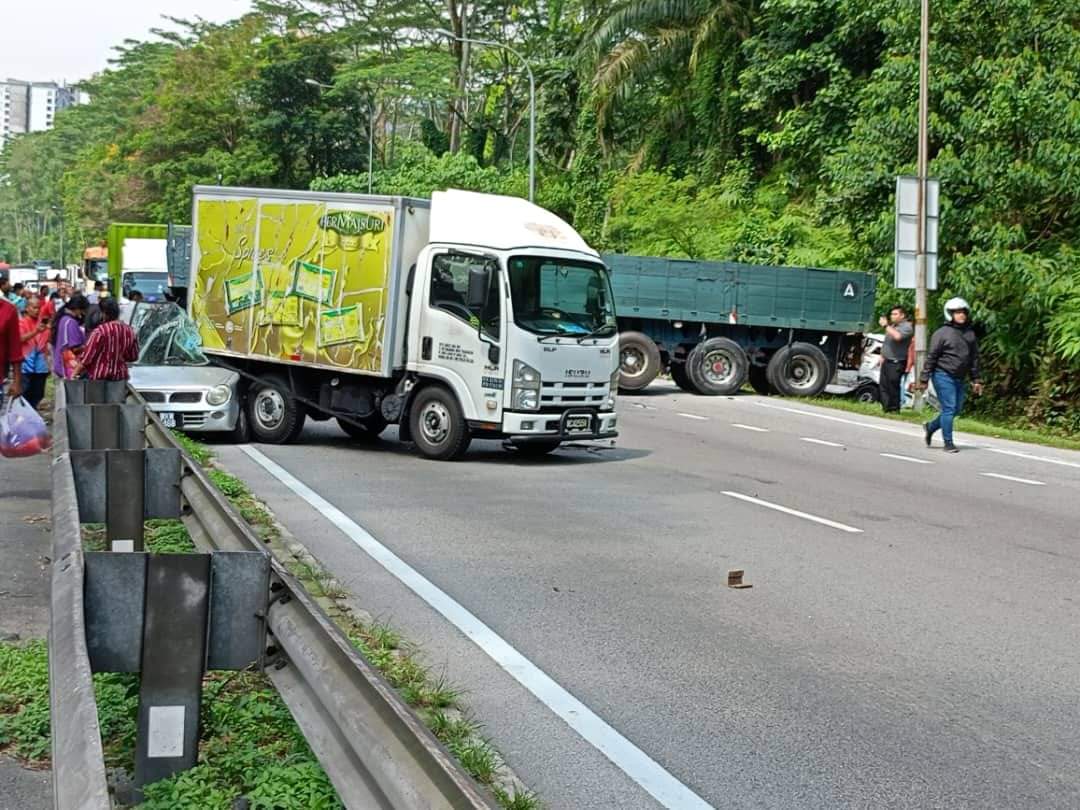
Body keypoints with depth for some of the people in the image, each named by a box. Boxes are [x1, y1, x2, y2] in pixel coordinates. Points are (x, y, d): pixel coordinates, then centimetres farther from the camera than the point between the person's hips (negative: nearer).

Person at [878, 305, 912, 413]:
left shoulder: (907, 327, -10)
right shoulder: (892, 326, 19)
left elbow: (897, 336, -30)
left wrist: (886, 326, -23)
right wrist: (882, 355, 21)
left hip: (896, 363, -9)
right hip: (886, 361, 9)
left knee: (893, 387, -8)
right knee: (884, 386, 7)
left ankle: (894, 409, -1)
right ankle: (886, 408, 11)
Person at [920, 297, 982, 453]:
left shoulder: (970, 334, 10)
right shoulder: (942, 333, -8)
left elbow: (974, 358, 15)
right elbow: (931, 357, -7)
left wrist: (975, 380, 12)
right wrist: (924, 379, -9)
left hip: (959, 379, 7)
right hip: (943, 376, -7)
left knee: (956, 409, 10)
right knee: (949, 408, -8)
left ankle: (931, 427, 31)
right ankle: (948, 443, -1)